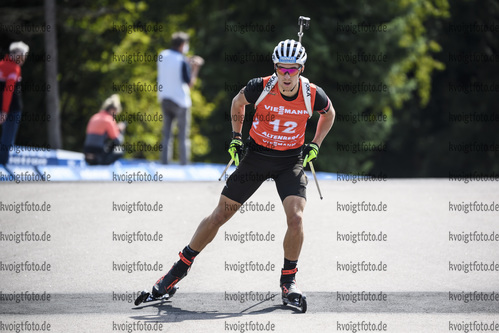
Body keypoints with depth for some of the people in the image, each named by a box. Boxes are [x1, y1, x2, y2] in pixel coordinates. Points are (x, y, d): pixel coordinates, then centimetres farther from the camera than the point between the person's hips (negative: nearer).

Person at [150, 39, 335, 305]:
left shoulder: (313, 95, -17)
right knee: (219, 216, 3)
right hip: (256, 155, 0)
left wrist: (315, 146, 2)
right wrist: (236, 137, 1)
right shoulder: (260, 87, -19)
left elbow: (329, 114, 8)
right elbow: (238, 103, 5)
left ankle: (288, 279, 2)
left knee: (295, 219, -20)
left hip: (291, 161, 0)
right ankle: (181, 266, 19)